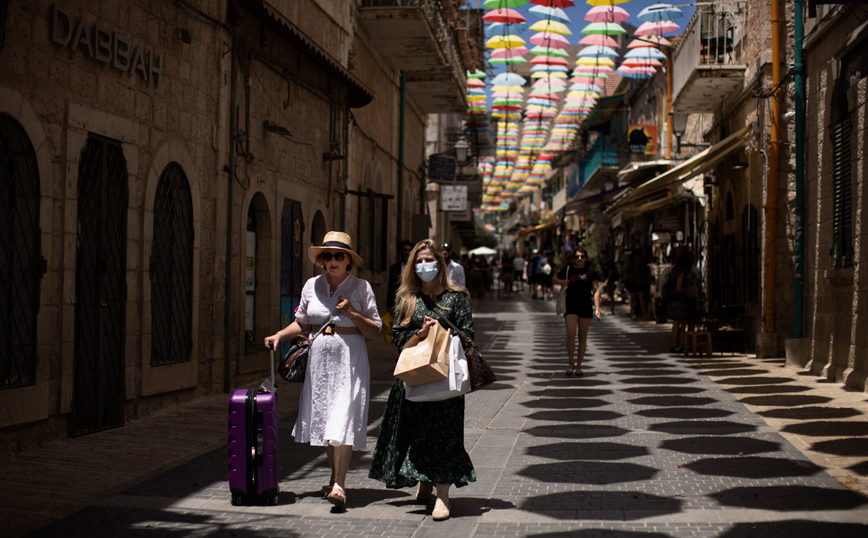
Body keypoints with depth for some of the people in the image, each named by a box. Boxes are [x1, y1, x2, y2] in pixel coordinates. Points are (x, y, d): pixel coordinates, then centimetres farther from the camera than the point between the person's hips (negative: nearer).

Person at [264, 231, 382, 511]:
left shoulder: (361, 287, -1)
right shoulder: (312, 285, 7)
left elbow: (375, 330, 0)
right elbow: (302, 323, 17)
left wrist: (352, 313, -13)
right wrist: (279, 336, 3)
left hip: (350, 361, -4)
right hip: (319, 359, 4)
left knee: (343, 420, -13)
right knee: (324, 420, 8)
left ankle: (339, 485, -13)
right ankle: (336, 477, 25)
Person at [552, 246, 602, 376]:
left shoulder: (591, 272, 2)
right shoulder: (567, 270, 4)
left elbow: (596, 290, 3)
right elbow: (554, 278, 19)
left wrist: (597, 308, -5)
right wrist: (562, 282, -3)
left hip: (585, 307, 0)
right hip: (571, 306, 0)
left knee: (582, 337, 6)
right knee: (570, 334, -14)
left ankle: (578, 366, 16)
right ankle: (571, 364, 1)